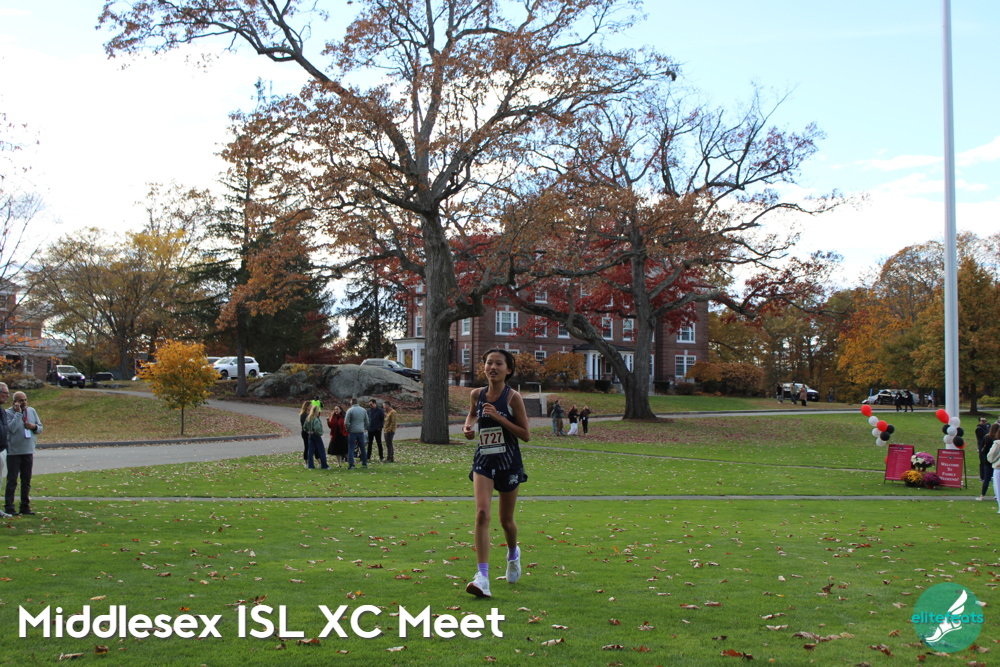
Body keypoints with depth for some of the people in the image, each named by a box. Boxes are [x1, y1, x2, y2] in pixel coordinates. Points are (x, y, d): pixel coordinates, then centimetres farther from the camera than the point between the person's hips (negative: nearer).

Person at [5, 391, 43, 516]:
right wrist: (18, 413, -19)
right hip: (14, 452, -5)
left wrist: (34, 426, -8)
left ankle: (25, 507, 17)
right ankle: (9, 507, 0)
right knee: (12, 480, -4)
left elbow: (41, 428, 13)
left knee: (26, 481, 10)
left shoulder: (32, 411, 9)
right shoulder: (8, 413, -7)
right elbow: (12, 428, -21)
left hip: (28, 452, 5)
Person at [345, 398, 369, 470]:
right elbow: (367, 421, 9)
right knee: (362, 448, 14)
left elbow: (346, 422, -11)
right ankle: (364, 463, 17)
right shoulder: (363, 410, 7)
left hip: (352, 431, -4)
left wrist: (348, 429, 4)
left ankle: (351, 464, -7)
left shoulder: (350, 410, -7)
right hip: (361, 431, 4)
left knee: (351, 448, -1)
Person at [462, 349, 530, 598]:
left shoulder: (513, 397, -10)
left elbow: (526, 435, -10)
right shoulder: (477, 394, 1)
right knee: (482, 514, -17)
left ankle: (513, 553, 47)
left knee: (506, 520, 12)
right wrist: (468, 426, 2)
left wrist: (499, 418, -19)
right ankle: (482, 576, -20)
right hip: (483, 461, 2)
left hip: (509, 463, -2)